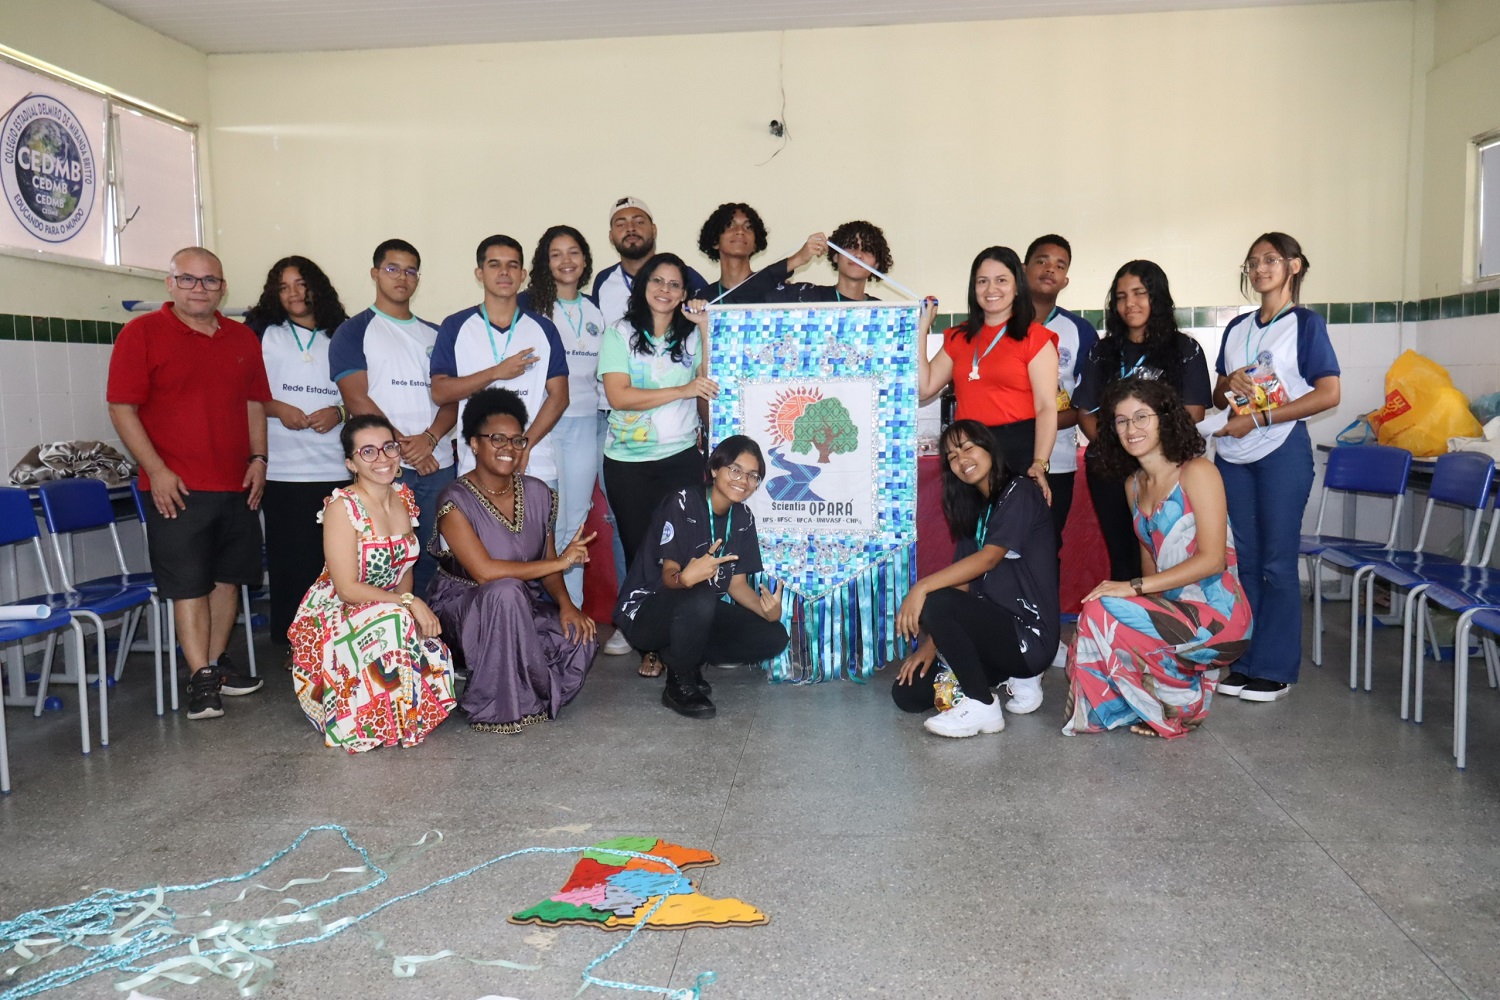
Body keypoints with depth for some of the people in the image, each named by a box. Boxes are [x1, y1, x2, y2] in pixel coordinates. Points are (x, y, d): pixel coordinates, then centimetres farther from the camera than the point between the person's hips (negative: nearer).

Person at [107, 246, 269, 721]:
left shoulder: (243, 338, 12)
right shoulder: (142, 333, -3)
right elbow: (122, 407, -7)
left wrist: (258, 458, 5)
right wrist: (156, 470, -13)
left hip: (237, 485, 5)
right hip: (176, 487, -5)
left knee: (228, 576, 10)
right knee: (189, 583, -3)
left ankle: (217, 662, 23)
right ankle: (202, 678, 2)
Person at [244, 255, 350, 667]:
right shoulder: (263, 334, 10)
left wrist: (338, 412, -3)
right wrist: (277, 409, -10)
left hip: (335, 468, 1)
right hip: (283, 471, -1)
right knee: (290, 558, -1)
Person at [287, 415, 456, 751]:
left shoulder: (404, 499, 2)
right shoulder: (342, 507, -18)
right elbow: (347, 588, -22)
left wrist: (418, 609, -9)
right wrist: (409, 603, -25)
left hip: (390, 614, 6)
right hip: (332, 618, -6)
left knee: (434, 654, -22)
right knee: (393, 622, -36)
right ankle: (375, 723, -12)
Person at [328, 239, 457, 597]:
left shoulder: (434, 335, 17)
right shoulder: (354, 332, 5)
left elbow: (450, 398, 11)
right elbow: (357, 400, -5)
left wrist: (430, 438, -9)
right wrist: (404, 447, -12)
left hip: (438, 464, 4)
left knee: (432, 558, 5)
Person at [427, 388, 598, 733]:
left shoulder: (537, 493, 1)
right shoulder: (456, 501, -17)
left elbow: (547, 563, 5)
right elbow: (485, 572, -27)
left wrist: (565, 603, -15)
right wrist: (561, 562, -25)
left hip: (523, 608, 5)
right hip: (464, 606, -5)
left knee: (579, 636, -22)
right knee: (506, 591, -37)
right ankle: (496, 707, -20)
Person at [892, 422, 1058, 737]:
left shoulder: (1019, 492, -7)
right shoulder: (973, 510, 16)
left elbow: (989, 557, -22)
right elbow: (960, 584, 8)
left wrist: (923, 586, -30)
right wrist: (931, 644, -2)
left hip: (1028, 634, -8)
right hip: (995, 626, 8)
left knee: (933, 603, -29)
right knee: (907, 693, 0)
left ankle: (981, 706, -14)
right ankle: (1014, 675, 11)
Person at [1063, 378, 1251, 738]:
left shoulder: (1197, 472, -10)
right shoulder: (1134, 484, 12)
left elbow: (1212, 559, -18)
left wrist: (1134, 587, -24)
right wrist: (1142, 596, -5)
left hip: (1215, 616, -7)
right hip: (1172, 611, 7)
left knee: (1101, 611, -23)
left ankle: (1179, 705, -3)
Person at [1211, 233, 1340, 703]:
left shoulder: (1306, 323, -1)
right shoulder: (1237, 328, 14)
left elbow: (1329, 393, -10)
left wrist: (1258, 419, -15)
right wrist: (1228, 384, -6)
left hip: (1282, 450, -5)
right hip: (1232, 453, 5)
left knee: (1277, 561, -2)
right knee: (1243, 559, 7)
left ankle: (1275, 667, 7)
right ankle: (1244, 661, 15)